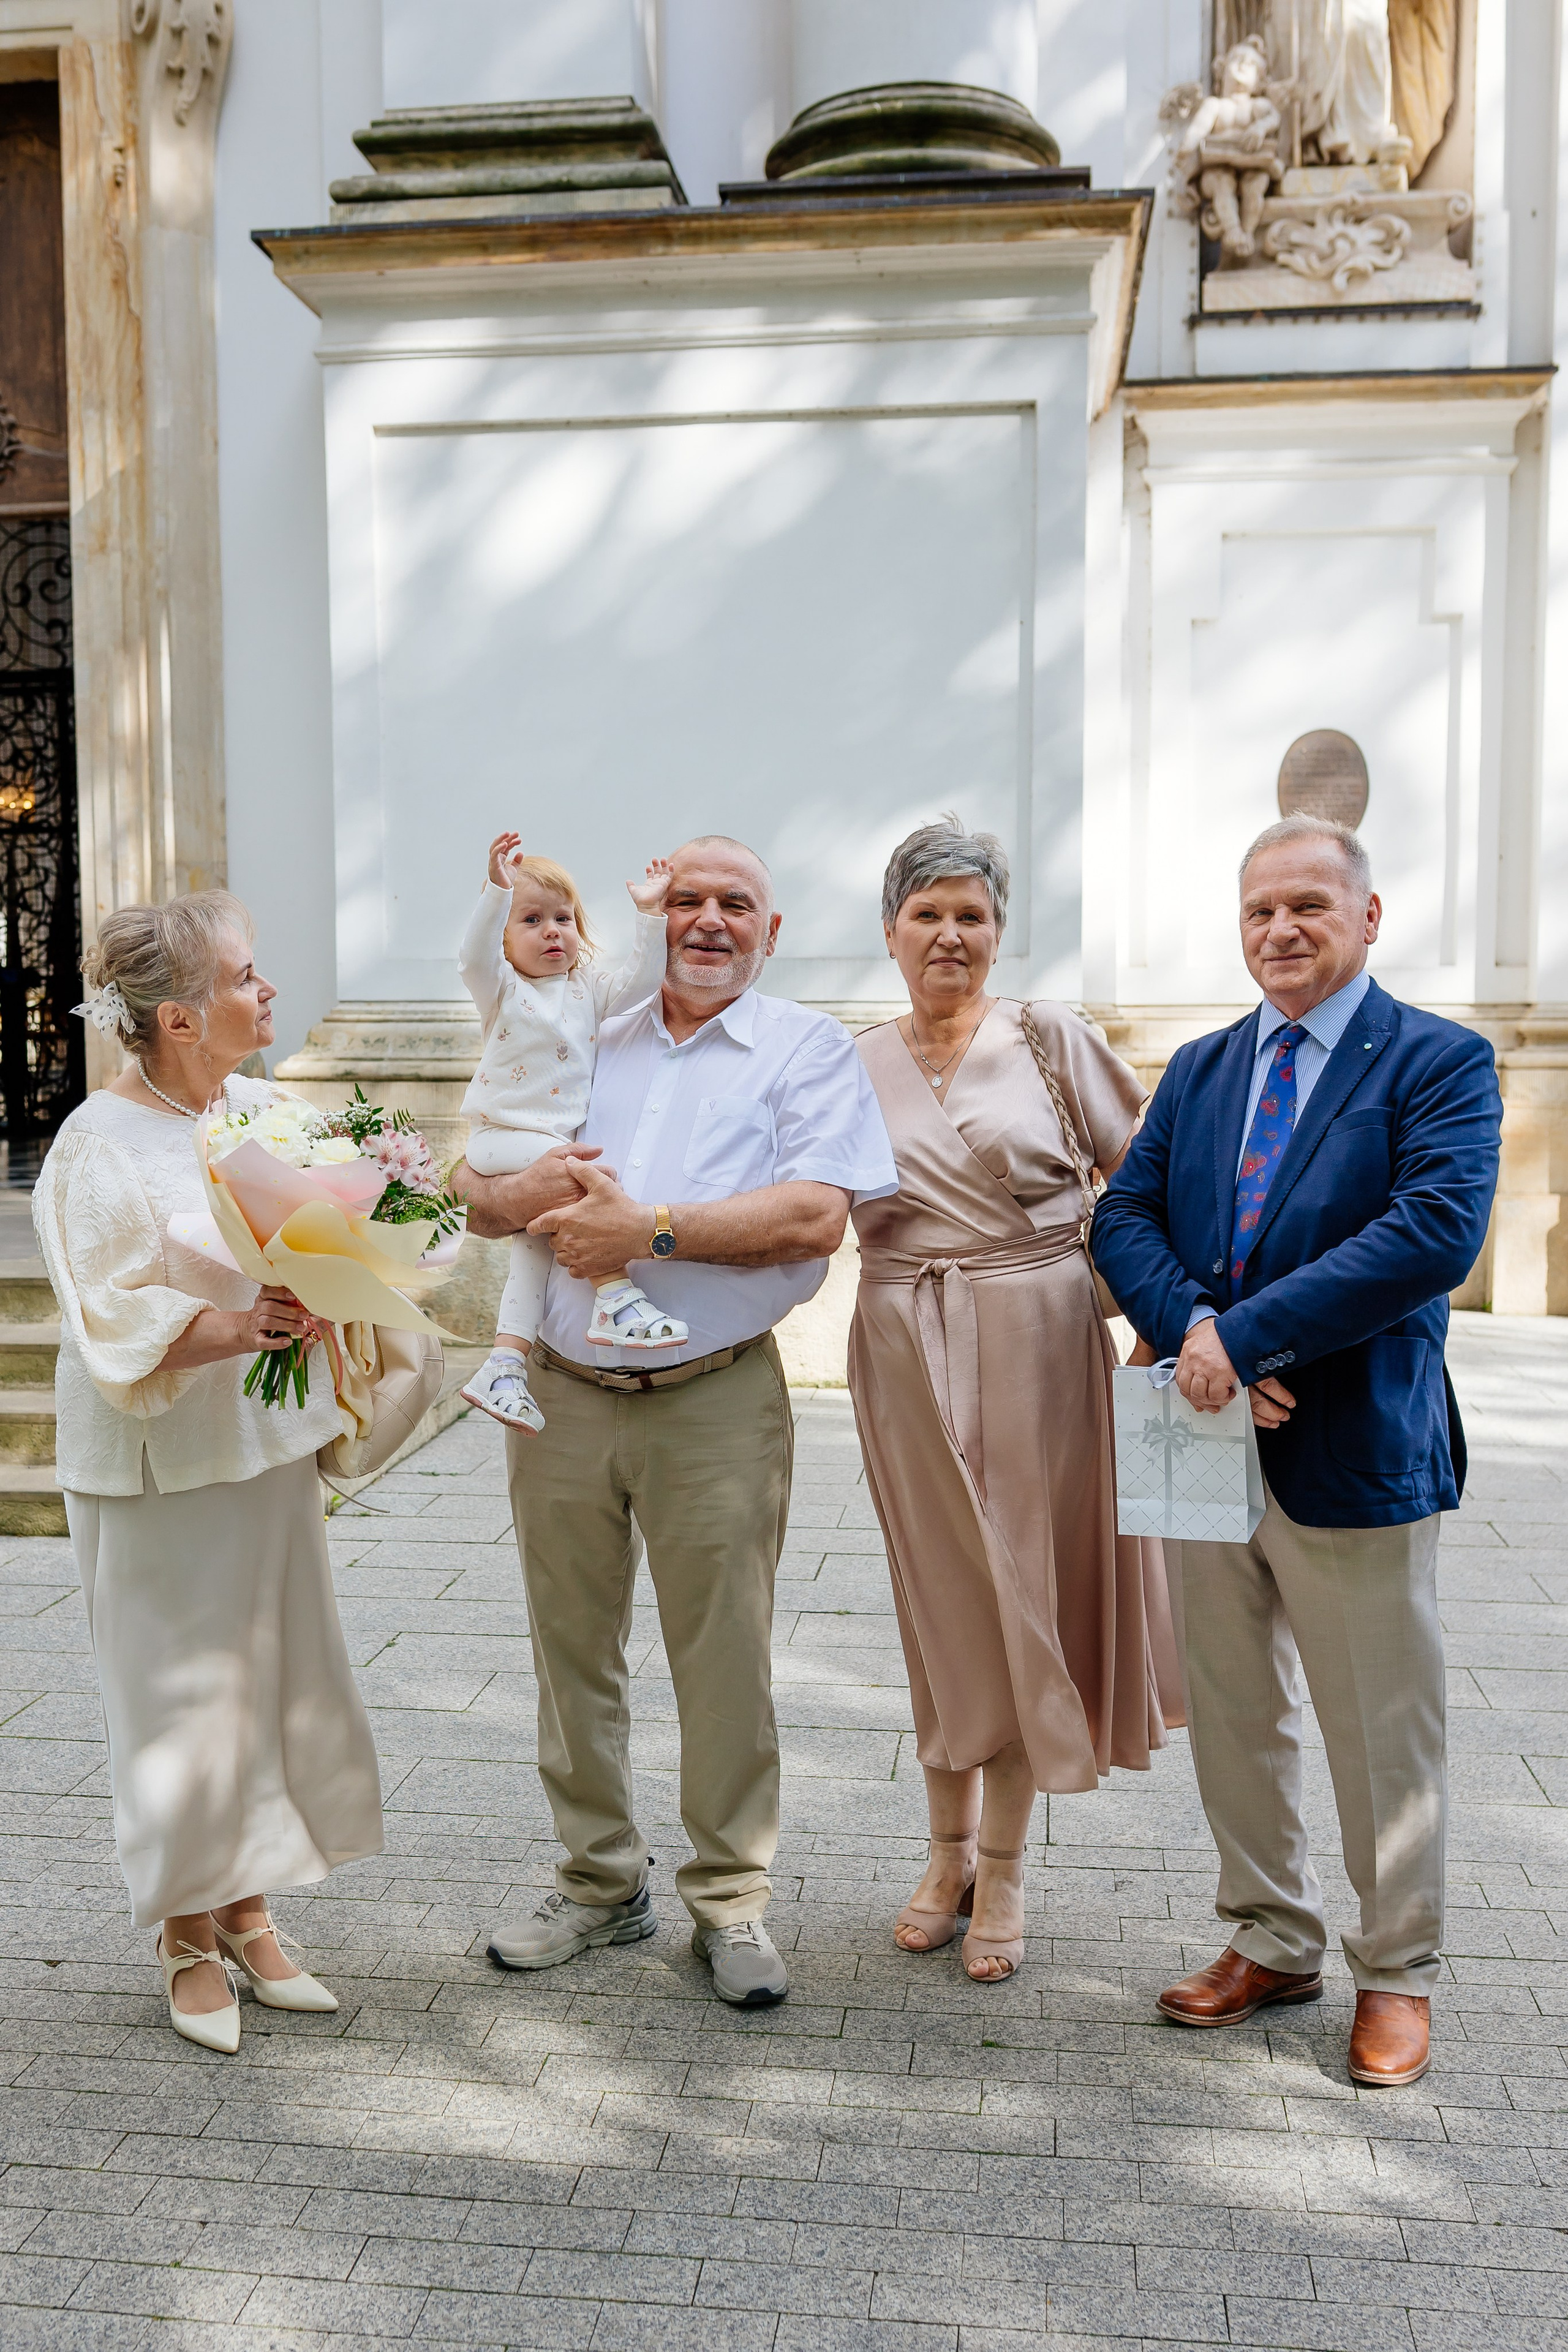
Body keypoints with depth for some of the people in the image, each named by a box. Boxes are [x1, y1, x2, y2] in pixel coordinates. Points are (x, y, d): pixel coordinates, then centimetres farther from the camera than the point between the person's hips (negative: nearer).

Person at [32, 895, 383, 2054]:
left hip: (266, 1447, 7)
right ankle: (189, 1938, 24)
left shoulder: (265, 1110, 7)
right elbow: (115, 1323, -17)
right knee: (182, 1690, 4)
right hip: (160, 1469, -6)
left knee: (275, 1673, 13)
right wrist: (235, 1327, -32)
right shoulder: (102, 1148, -14)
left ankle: (247, 1911, 30)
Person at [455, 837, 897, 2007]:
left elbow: (815, 1215, -15)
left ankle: (730, 1899, 22)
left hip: (715, 1403, -4)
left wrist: (647, 1228, -17)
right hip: (562, 1393, 4)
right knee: (572, 1647, 13)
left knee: (725, 1658, 4)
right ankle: (601, 1881, 31)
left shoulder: (807, 1049, 1)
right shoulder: (588, 1045, 14)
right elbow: (477, 1198, 12)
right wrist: (532, 1192, -11)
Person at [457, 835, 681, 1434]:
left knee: (536, 1248, 1)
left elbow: (641, 978, 5)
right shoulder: (503, 989, -3)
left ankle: (505, 1363, 3)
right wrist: (498, 891, -36)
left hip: (555, 1143, 7)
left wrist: (650, 915, -5)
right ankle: (616, 1298, -27)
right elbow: (475, 957, -23)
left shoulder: (589, 991, 14)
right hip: (503, 1135, -7)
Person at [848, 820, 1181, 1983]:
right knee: (936, 1595, 11)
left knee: (1023, 1589, 5)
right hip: (906, 1353, 2)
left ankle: (1005, 1869, 21)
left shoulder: (1051, 1038, -1)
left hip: (1037, 1341, -2)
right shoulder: (854, 1066, 7)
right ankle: (950, 1849, 29)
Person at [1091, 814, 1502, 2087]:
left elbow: (1437, 1232, -21)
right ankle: (1273, 1942, 36)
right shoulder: (1198, 1069, 11)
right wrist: (1195, 1336, -17)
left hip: (1354, 1456, -5)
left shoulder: (1439, 1063, -6)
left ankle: (1397, 1974, 30)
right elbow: (1125, 1215, 3)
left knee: (1384, 1739, 9)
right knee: (1232, 1720, 17)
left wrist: (1247, 1337, -23)